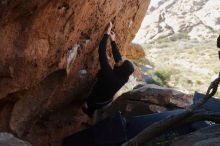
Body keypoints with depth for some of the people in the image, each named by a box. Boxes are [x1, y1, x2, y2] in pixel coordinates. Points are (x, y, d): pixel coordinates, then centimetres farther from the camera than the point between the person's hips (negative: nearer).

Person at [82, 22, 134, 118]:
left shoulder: (109, 74, -43)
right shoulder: (124, 78, -25)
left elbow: (102, 51, -41)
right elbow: (118, 57, -11)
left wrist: (107, 33, -35)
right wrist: (113, 41, -9)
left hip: (96, 102, -6)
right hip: (107, 101, 6)